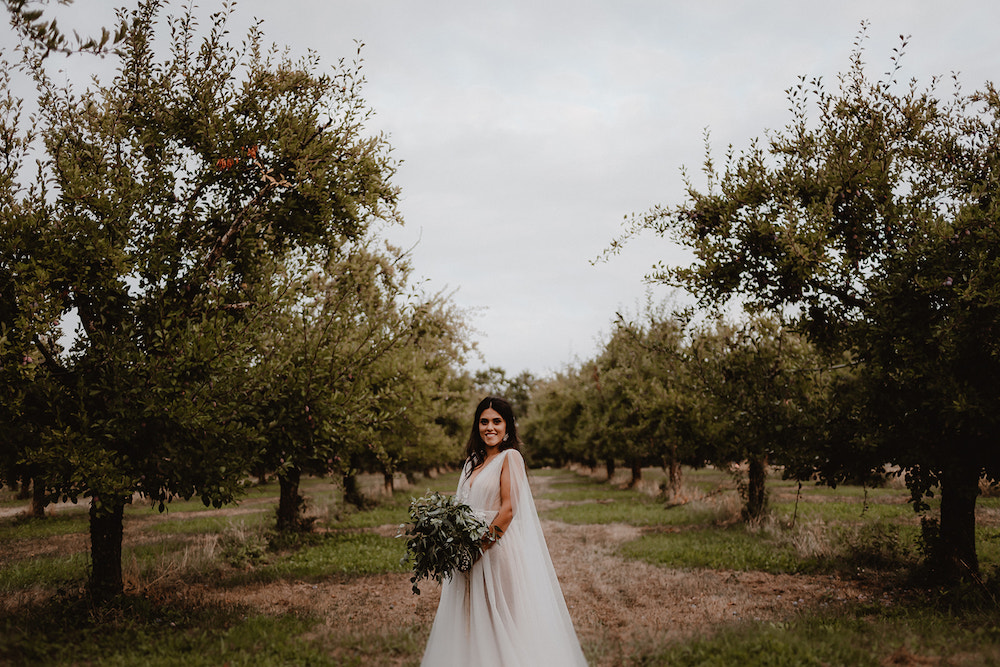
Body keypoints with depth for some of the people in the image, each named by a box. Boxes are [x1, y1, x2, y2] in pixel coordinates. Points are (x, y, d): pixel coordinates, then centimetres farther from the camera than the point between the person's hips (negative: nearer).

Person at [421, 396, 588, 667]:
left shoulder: (510, 457, -8)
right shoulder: (474, 461, 14)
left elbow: (508, 509, -14)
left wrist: (483, 544, -14)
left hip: (500, 547, -7)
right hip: (472, 549, 7)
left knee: (500, 616, -1)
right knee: (472, 618, 11)